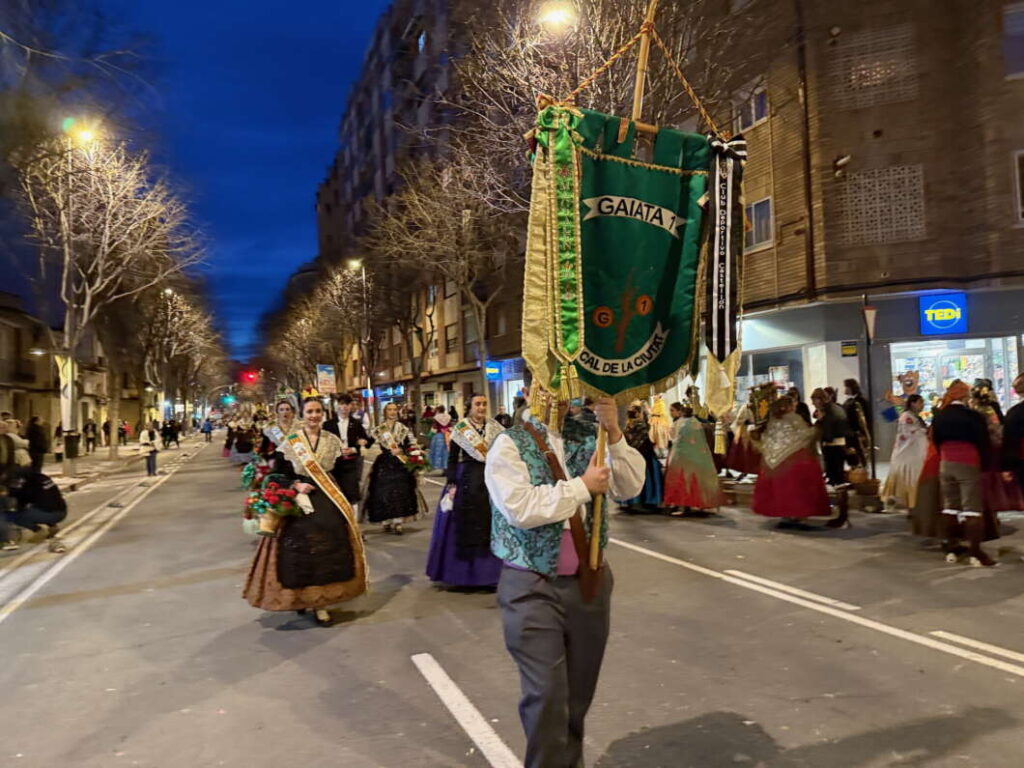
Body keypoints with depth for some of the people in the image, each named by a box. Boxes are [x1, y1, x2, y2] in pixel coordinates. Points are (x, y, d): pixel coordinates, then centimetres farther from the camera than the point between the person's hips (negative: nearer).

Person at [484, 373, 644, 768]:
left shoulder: (588, 438, 4)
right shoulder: (509, 445, -8)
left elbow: (630, 487, -3)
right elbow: (520, 508, -22)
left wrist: (614, 434, -15)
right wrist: (582, 486, -16)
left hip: (590, 582, 5)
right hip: (533, 588, -4)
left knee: (579, 694, 18)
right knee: (546, 697, -3)